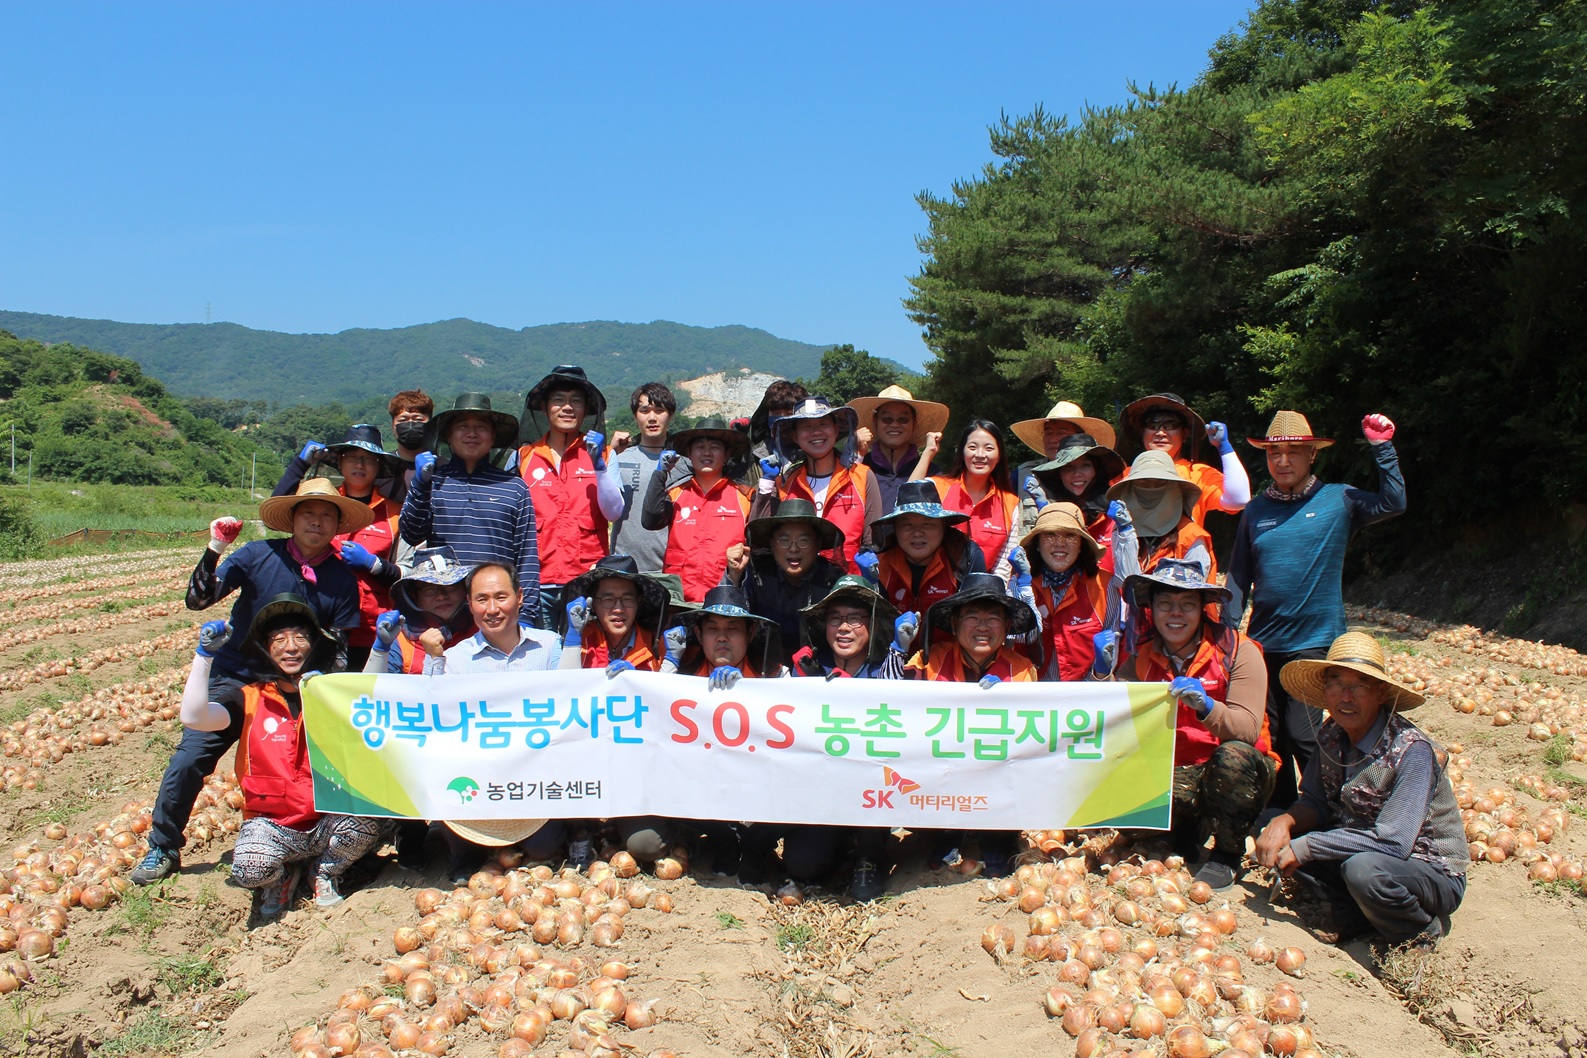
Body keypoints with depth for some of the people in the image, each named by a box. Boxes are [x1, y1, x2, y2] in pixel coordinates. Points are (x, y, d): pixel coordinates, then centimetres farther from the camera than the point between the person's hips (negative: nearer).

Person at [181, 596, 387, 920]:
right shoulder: (249, 698, 4)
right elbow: (194, 718, -12)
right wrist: (205, 654, -14)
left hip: (326, 821, 1)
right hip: (271, 824, -1)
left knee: (367, 821, -31)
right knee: (249, 869, -32)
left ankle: (326, 873, 5)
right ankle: (284, 874, 10)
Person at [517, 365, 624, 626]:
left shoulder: (602, 455, 9)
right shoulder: (523, 457, 10)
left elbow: (614, 512, -1)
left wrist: (599, 465, -11)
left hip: (587, 578, -1)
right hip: (538, 581, 1)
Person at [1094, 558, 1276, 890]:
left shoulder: (1237, 651, -9)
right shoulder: (1141, 657, 1)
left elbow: (1247, 730, -21)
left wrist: (1205, 706, -39)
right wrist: (1103, 674, -21)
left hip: (1238, 774, -1)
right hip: (1175, 775, 2)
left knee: (1232, 755, -35)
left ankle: (1227, 855, -7)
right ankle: (1189, 831, 6)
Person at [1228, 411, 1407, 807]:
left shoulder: (1338, 500, 0)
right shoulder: (1255, 511, 8)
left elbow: (1393, 503, -15)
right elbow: (1238, 578, 10)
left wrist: (1382, 447, -19)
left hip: (1315, 643, -4)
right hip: (1262, 644, 4)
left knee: (1305, 738, -8)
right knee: (1268, 741, 10)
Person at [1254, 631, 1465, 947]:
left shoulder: (1412, 752, -26)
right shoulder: (1331, 735, -7)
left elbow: (1393, 841, -31)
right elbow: (1315, 803, 3)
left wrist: (1304, 847, -27)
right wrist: (1284, 822, -20)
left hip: (1434, 874, -6)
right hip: (1361, 847, 6)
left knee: (1364, 868, -37)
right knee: (1270, 824, -9)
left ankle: (1421, 933, -5)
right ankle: (1351, 913, 1)